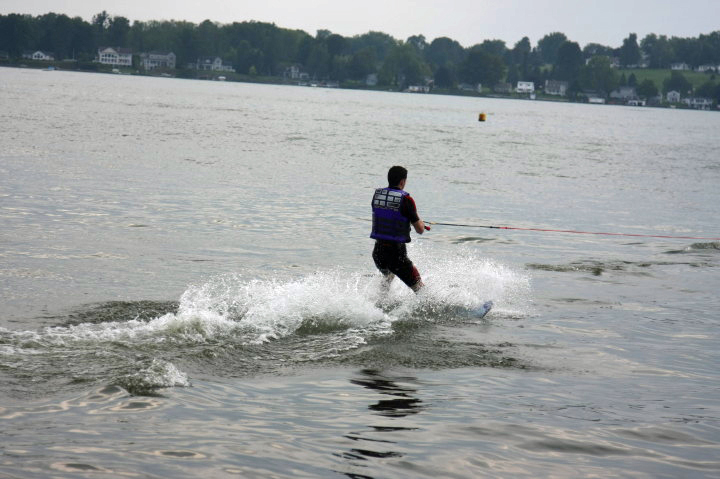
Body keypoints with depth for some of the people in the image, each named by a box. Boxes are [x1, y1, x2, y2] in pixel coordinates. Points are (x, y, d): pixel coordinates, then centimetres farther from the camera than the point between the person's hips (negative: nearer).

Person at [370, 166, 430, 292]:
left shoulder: (377, 195, 4)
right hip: (396, 252, -6)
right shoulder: (406, 199, -13)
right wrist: (421, 223, 14)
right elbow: (420, 230, -10)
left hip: (378, 252, 6)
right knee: (419, 288, 2)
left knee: (388, 276, 37)